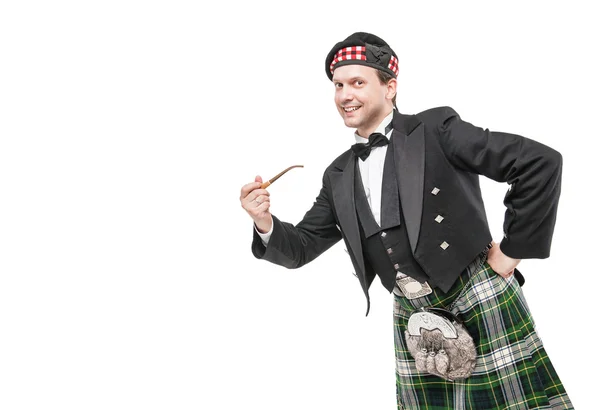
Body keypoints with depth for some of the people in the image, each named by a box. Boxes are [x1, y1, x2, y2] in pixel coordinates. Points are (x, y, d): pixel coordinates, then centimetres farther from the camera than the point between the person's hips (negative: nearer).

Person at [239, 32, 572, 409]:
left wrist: (514, 249, -11)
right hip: (411, 316, 5)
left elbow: (541, 162, -12)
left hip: (478, 297, -5)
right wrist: (266, 224, -9)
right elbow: (302, 248, 12)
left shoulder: (435, 129, -8)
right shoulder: (339, 176, 9)